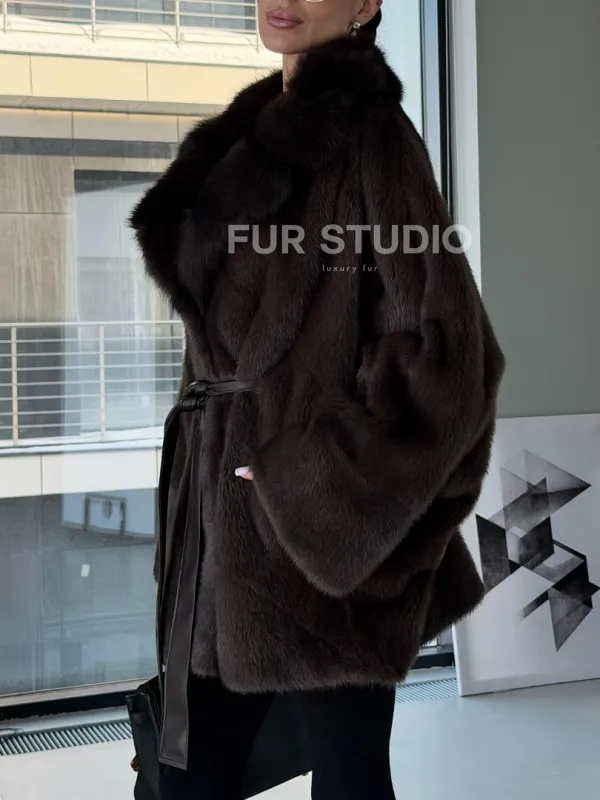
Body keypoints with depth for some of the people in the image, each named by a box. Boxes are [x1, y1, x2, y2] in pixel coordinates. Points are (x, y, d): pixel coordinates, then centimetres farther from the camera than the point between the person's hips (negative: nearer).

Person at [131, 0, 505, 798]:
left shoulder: (367, 132, -11)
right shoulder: (262, 130, 14)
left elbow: (446, 349, -18)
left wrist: (326, 487, -15)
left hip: (315, 522, -8)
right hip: (231, 518, 8)